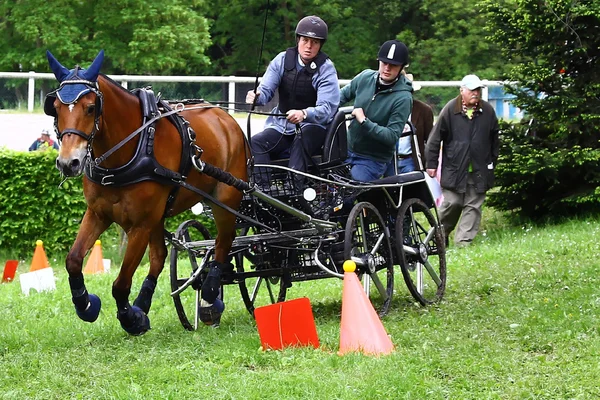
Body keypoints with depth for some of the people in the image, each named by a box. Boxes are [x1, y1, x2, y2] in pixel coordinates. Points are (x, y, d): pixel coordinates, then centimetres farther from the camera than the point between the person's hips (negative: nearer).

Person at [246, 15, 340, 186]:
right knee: (256, 143, -24)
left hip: (313, 126, -4)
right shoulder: (283, 60, 2)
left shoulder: (326, 69, -9)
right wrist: (257, 97, -29)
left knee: (301, 141, -38)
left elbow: (327, 108, -21)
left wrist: (303, 114, -42)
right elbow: (266, 89, -2)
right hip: (281, 125, 4)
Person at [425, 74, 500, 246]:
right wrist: (431, 163, -2)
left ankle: (464, 240, 5)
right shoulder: (450, 110, -4)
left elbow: (494, 140, 14)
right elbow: (435, 138, -1)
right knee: (452, 204, -2)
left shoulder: (487, 111, 4)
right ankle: (440, 235, 19)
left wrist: (492, 164, 14)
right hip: (454, 168, -3)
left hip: (479, 170, 3)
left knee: (473, 206, 1)